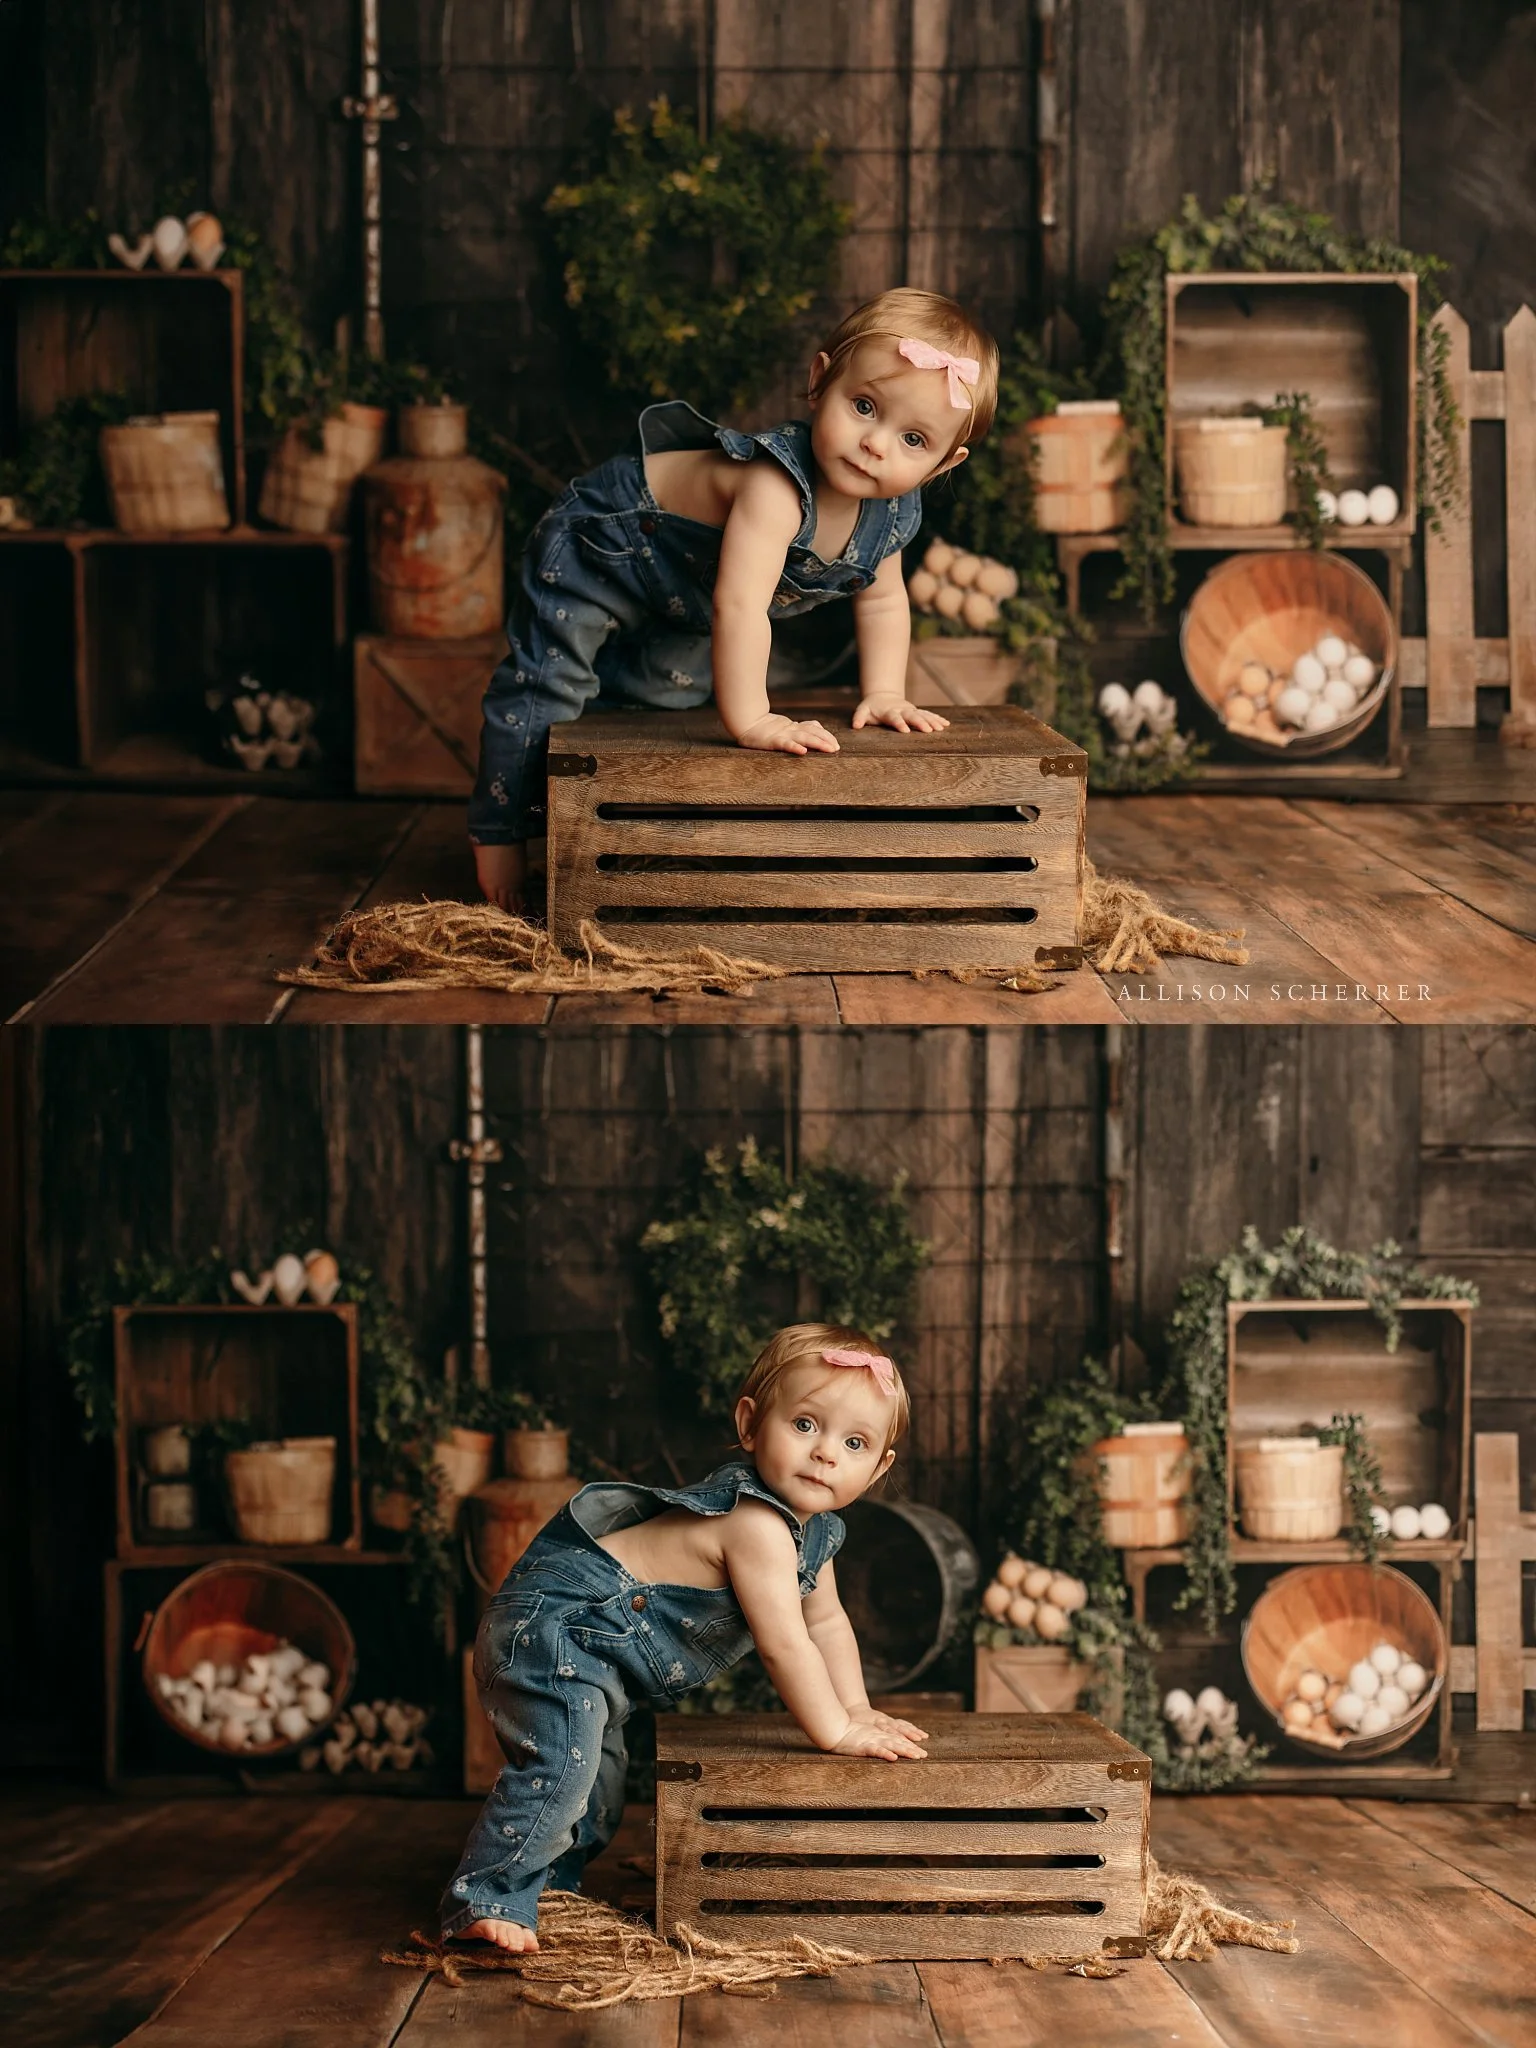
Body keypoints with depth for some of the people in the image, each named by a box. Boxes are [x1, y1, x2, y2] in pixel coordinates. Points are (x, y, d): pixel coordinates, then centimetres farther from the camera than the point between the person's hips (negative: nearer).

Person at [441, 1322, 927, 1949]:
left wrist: (856, 1708, 13)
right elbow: (783, 1642, -25)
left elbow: (825, 1620, 21)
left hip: (592, 1650, 11)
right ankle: (487, 1902, -21)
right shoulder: (757, 1524, -27)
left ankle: (548, 1881, 37)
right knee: (559, 1765, -24)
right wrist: (837, 1731, -16)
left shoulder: (815, 1529, 6)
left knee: (597, 1787, 22)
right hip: (550, 1625, -11)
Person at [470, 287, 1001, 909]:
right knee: (544, 689, -6)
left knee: (667, 694, 24)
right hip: (595, 549, -8)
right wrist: (751, 721, -52)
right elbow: (739, 606, -52)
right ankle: (498, 833, 10)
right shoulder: (779, 484, -46)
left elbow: (881, 599, 2)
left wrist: (883, 693, -8)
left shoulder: (891, 514, -19)